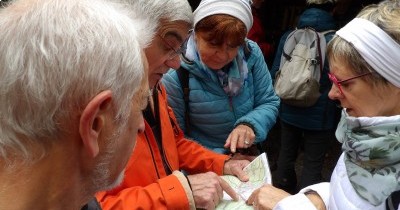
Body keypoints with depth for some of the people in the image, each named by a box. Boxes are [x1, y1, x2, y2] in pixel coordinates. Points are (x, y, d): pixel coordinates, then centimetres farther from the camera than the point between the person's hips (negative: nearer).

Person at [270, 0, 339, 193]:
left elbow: (275, 74, 1)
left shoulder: (288, 37, -4)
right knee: (313, 163, 9)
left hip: (289, 111, 5)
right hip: (319, 115, -4)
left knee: (286, 154, 20)